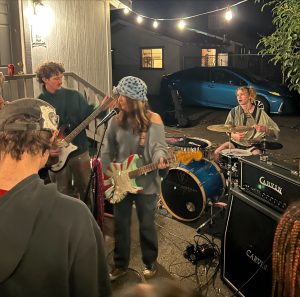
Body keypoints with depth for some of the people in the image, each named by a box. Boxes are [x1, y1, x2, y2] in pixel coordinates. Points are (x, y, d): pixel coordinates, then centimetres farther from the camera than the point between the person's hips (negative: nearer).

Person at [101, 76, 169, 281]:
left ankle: (150, 263, 33)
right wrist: (108, 174, -1)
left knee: (147, 225, 11)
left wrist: (160, 159, -39)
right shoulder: (117, 121, 2)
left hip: (146, 183, -4)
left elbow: (159, 146, -17)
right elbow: (107, 151, 8)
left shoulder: (153, 120, -10)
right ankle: (120, 264, 32)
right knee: (121, 224, 13)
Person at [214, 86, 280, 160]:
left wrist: (264, 129, -29)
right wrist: (234, 135, -15)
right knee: (217, 153, -17)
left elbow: (276, 131, -8)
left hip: (252, 145, -2)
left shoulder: (260, 112, -8)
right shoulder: (234, 112, -1)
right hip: (235, 142, 3)